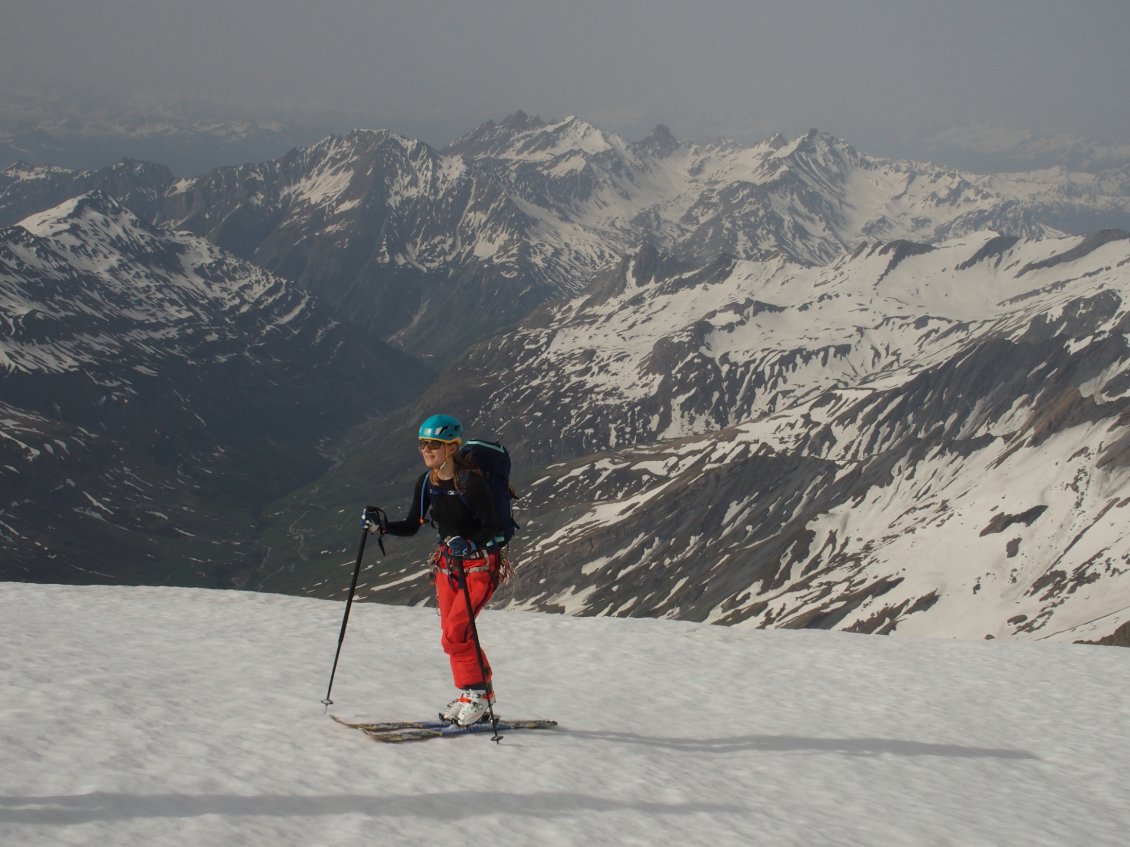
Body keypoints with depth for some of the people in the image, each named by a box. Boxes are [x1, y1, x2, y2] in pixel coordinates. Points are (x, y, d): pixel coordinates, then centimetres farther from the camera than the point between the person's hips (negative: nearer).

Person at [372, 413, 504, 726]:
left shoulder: (470, 481, -20)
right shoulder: (427, 483, 1)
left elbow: (491, 527, -20)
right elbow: (412, 526, 7)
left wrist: (469, 544, -37)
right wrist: (382, 526, -9)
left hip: (481, 564, -7)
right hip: (447, 563, 7)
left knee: (454, 634, -16)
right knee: (453, 635, 8)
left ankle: (478, 693, 0)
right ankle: (474, 695, 22)